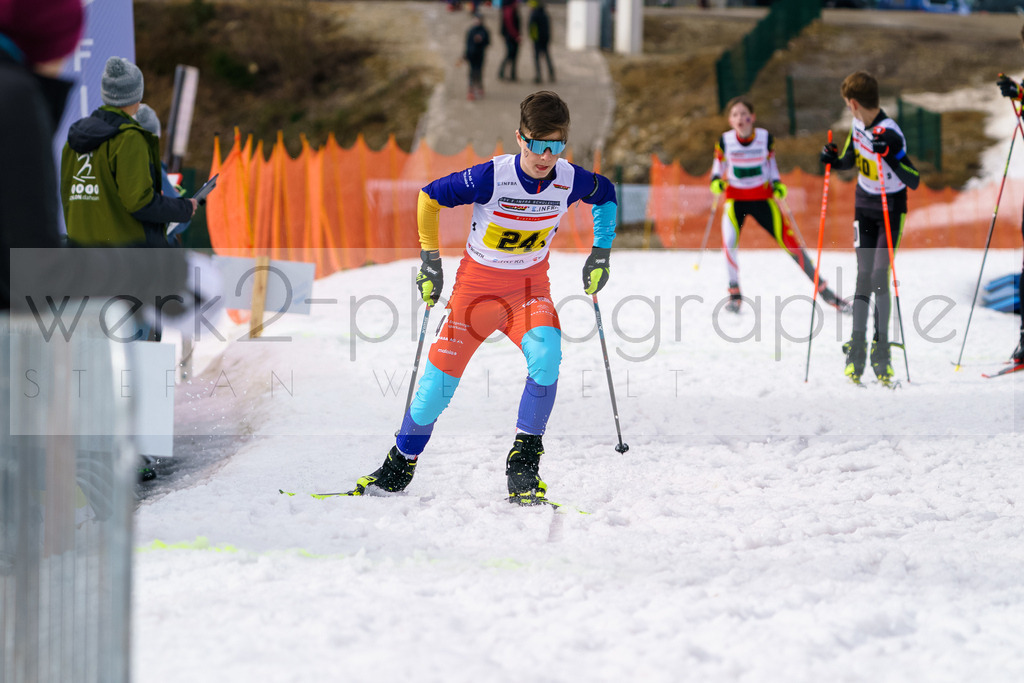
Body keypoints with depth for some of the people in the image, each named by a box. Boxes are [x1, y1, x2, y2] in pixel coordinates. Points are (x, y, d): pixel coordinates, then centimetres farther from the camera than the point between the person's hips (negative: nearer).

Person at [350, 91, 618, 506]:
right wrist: (430, 258, -6)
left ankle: (524, 464, -19)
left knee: (546, 353, -29)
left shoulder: (570, 181, -14)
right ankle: (400, 465, 21)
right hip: (477, 284, -1)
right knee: (439, 380, -4)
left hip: (530, 287, 1)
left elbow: (606, 194, 10)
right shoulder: (490, 177, -23)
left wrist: (601, 253, 6)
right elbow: (429, 197, -8)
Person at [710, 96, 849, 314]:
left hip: (763, 198, 0)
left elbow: (771, 166, 7)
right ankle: (734, 293, -6)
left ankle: (823, 290, 4)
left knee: (789, 241, -6)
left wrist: (778, 186, -10)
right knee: (729, 241, -25)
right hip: (735, 199, 0)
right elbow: (718, 166, 6)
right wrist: (716, 182, -15)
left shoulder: (765, 138, -8)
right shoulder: (725, 142, -8)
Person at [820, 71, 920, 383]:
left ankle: (881, 350, -3)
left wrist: (889, 156, -39)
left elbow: (914, 181, -26)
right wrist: (834, 159, -6)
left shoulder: (890, 135, -24)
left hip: (891, 209, -5)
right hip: (863, 206, 5)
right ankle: (856, 349, 2)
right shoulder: (858, 123, -3)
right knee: (863, 276, 0)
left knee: (879, 278, -11)